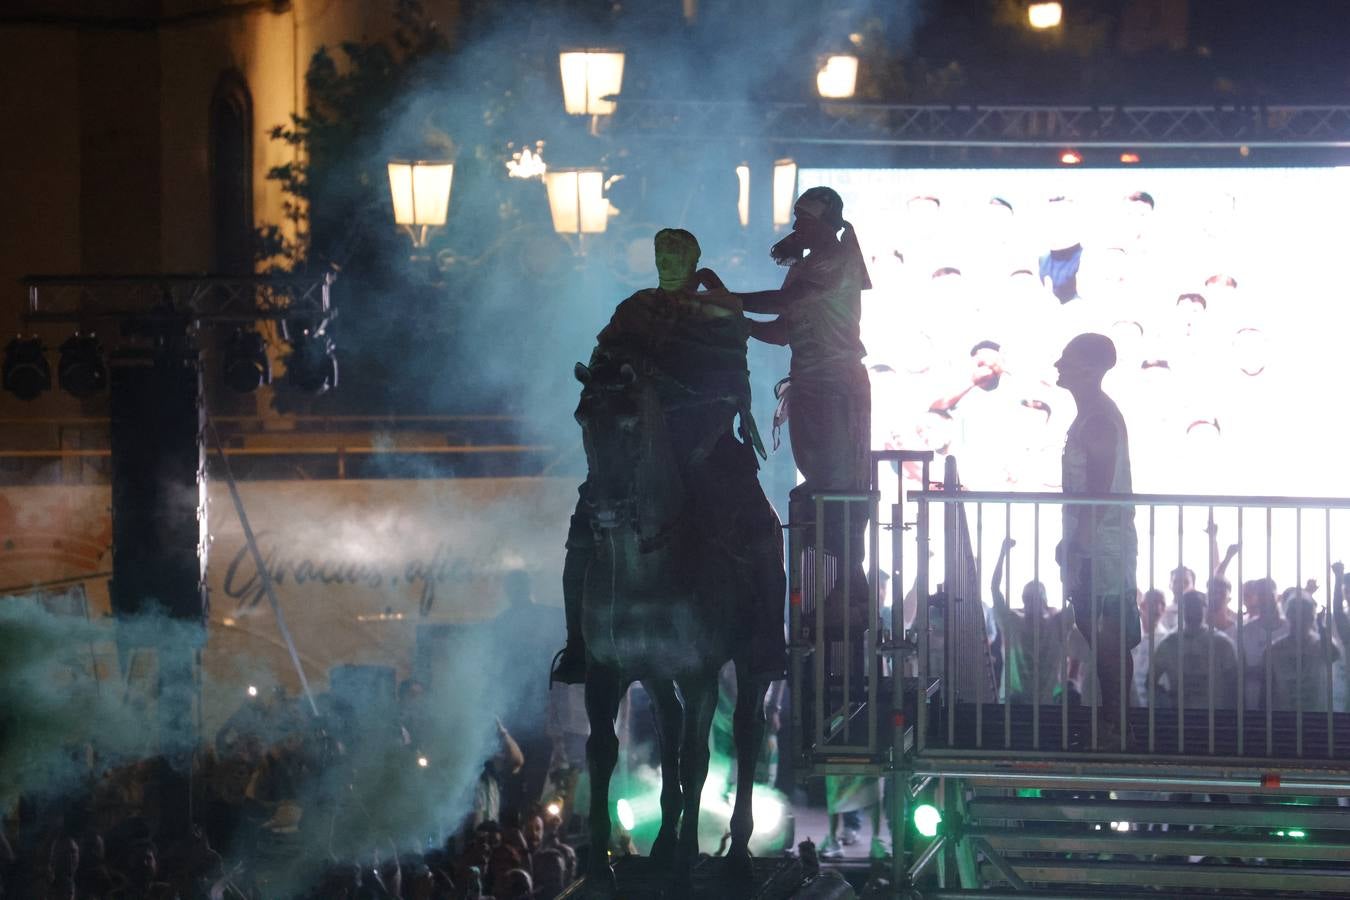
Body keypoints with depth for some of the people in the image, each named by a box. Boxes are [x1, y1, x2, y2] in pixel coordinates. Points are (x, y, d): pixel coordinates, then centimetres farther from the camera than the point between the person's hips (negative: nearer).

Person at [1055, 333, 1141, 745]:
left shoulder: (1098, 420, -17)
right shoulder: (1094, 414, 15)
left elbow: (1099, 491, -22)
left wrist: (1079, 543, -22)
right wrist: (1074, 542, 23)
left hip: (1101, 544, -10)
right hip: (1094, 544, 10)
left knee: (1108, 635, -7)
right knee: (1100, 632, 13)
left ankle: (1114, 723, -4)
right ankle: (1112, 719, 18)